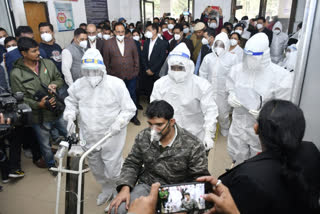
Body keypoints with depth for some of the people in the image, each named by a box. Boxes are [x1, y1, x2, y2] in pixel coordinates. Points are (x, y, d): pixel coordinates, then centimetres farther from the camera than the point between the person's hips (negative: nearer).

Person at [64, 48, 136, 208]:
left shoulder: (116, 84, -16)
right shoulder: (78, 85, -6)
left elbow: (129, 109, -10)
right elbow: (71, 102, 13)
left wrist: (118, 123, -24)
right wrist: (70, 117, -6)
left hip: (111, 136, -4)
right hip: (88, 136, 5)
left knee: (112, 170, 2)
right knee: (96, 168, 23)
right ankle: (106, 189, 54)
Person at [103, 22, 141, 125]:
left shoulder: (131, 42, 4)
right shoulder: (107, 43, -3)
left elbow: (136, 57, 7)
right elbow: (106, 61, 0)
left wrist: (136, 71, 3)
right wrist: (110, 73, 0)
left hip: (131, 76, 2)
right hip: (116, 77, -1)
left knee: (132, 96, 11)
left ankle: (133, 116, 28)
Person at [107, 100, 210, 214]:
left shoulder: (193, 146, -18)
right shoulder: (143, 137, -6)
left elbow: (200, 179, -9)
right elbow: (131, 164, 4)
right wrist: (125, 188, -12)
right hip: (147, 187, 2)